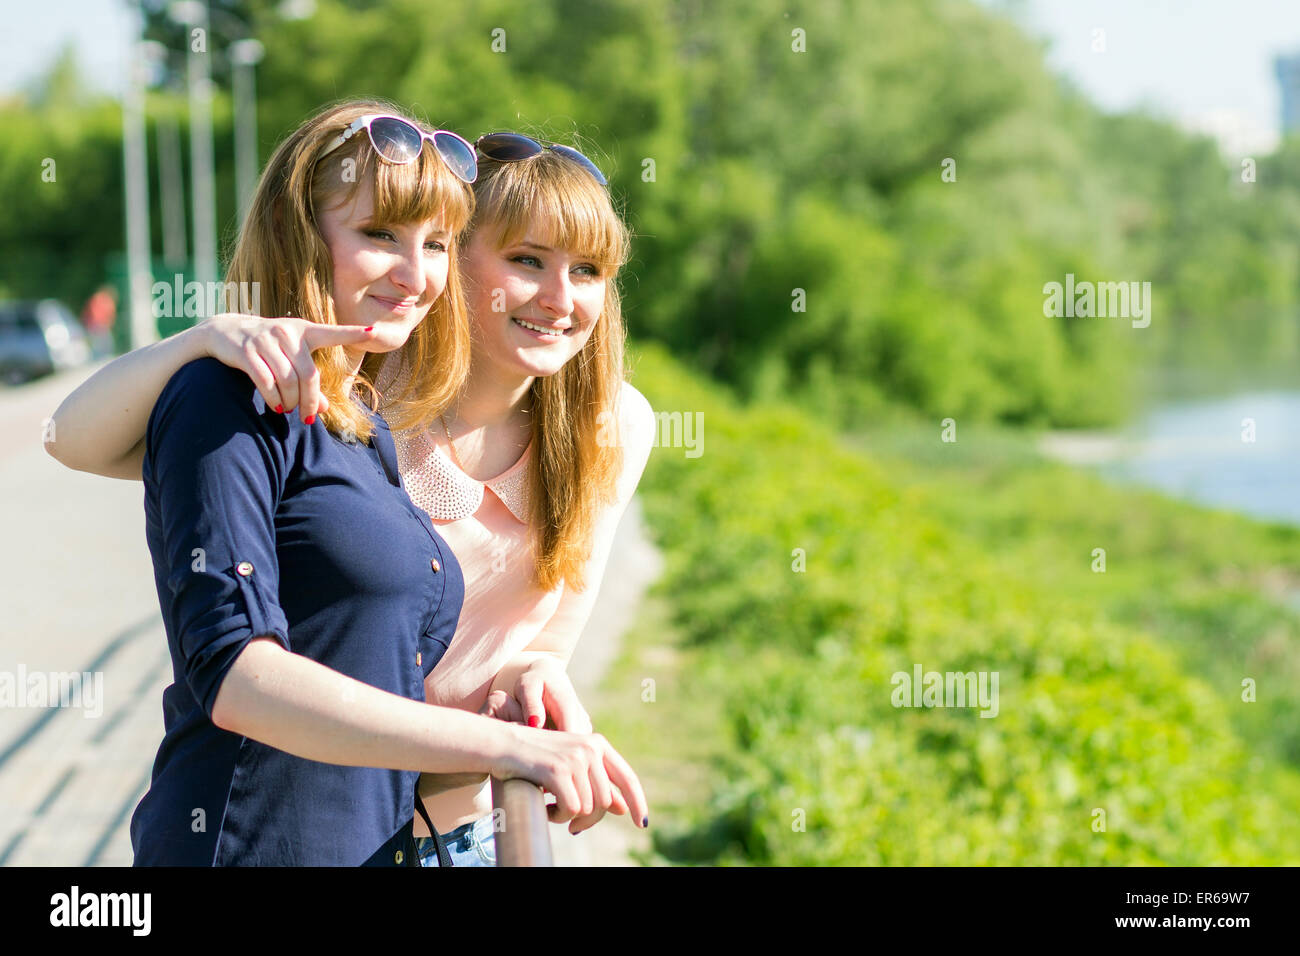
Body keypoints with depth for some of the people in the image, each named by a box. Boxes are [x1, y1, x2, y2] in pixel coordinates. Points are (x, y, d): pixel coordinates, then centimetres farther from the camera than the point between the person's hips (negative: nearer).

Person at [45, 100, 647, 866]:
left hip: (386, 843, 8)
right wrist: (499, 746, -23)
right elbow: (233, 674, -20)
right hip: (249, 844, -7)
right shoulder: (232, 403, -9)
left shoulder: (370, 433, 15)